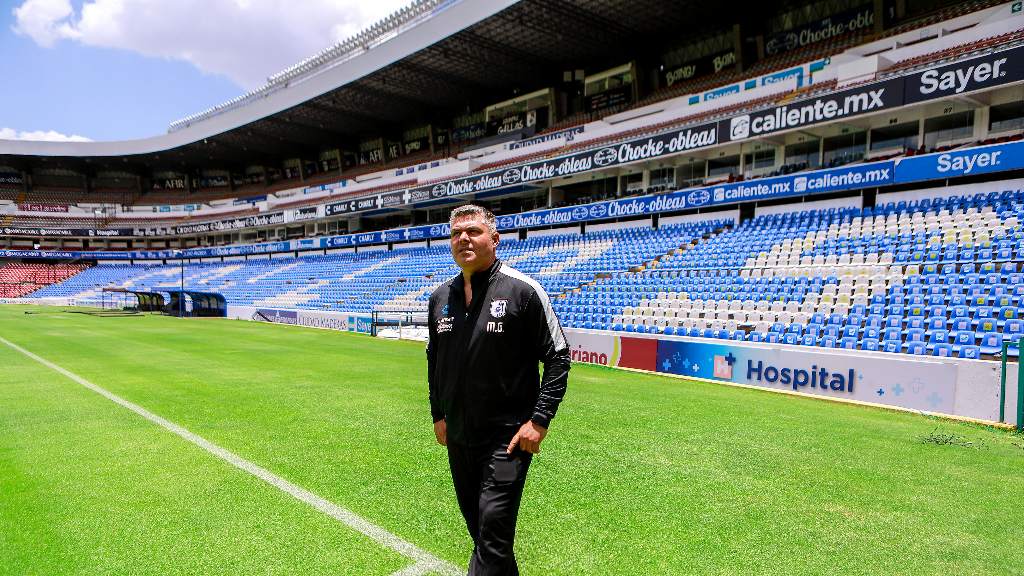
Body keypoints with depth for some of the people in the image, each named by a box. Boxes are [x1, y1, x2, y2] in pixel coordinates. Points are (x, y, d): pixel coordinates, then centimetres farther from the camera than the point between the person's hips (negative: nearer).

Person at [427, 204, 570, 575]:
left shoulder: (523, 290, -11)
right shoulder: (440, 297, 6)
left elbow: (557, 358, -9)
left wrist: (539, 420, -14)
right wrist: (438, 414, 15)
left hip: (508, 436, -6)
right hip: (457, 436, 6)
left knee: (493, 528, -6)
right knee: (478, 526, 18)